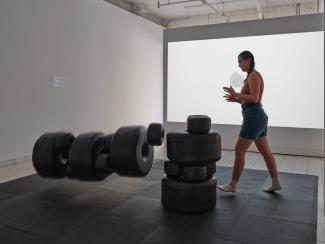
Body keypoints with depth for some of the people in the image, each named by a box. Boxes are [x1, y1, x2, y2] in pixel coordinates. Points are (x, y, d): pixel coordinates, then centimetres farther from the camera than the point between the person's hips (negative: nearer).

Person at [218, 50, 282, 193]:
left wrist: (235, 94, -15)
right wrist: (236, 100, 11)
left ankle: (232, 185, 3)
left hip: (254, 118, -11)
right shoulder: (252, 77, 19)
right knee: (265, 151, 14)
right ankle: (276, 183, 22)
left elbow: (254, 99, -21)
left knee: (239, 150, -5)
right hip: (257, 117, 11)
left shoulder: (253, 75, -12)